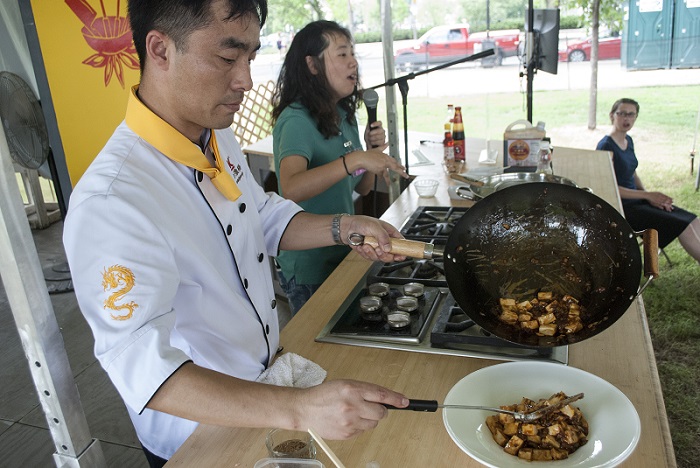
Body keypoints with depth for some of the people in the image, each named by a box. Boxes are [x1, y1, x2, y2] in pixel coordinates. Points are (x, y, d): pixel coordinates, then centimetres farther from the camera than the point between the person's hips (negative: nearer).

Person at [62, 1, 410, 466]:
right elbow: (142, 368, -37)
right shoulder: (110, 204, -33)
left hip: (268, 375, 7)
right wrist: (299, 409, -46)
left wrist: (344, 228, -9)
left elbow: (267, 218, 8)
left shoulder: (218, 136, -4)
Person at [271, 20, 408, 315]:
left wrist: (373, 152, -7)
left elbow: (362, 188, 10)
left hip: (343, 255, 8)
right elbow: (291, 189, -38)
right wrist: (354, 159, -42)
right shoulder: (296, 120, -20)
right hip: (309, 268, -7)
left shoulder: (344, 115, 5)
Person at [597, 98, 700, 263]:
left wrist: (650, 196, 3)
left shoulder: (629, 141, 12)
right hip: (621, 207, -8)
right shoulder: (606, 146, -16)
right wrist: (648, 195, -18)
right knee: (682, 225, -14)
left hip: (635, 200, 8)